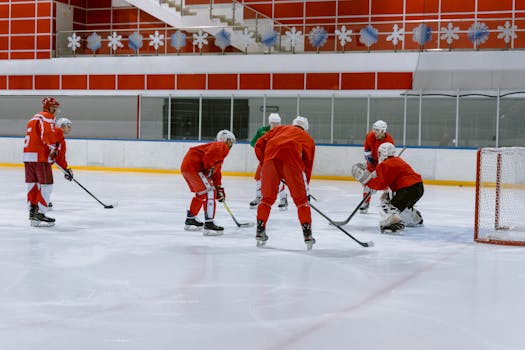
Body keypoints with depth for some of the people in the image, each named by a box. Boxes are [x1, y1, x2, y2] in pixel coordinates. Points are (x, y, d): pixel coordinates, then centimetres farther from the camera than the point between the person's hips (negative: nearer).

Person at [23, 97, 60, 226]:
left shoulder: (33, 118, 26)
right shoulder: (47, 117, -5)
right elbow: (47, 133, -22)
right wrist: (53, 148, -13)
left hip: (28, 155, 9)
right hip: (40, 156, -9)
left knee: (33, 184, 13)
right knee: (46, 185, -5)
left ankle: (32, 211, 18)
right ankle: (39, 214, -8)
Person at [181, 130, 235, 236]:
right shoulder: (222, 146, -2)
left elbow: (216, 173, 35)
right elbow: (209, 154, -24)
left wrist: (219, 188, 35)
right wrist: (209, 168, -16)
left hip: (186, 167, 11)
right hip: (193, 166, -11)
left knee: (201, 194, 27)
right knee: (209, 192, -14)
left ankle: (190, 220, 40)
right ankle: (209, 225, -20)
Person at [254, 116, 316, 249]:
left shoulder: (278, 129, 36)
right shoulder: (308, 138, 31)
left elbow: (259, 145, 23)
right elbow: (307, 164, 24)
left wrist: (264, 162, 29)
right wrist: (305, 189, 27)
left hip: (271, 156, 2)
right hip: (291, 160, -2)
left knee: (267, 197, 17)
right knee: (301, 199, 10)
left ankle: (260, 231, 18)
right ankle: (307, 235, 9)